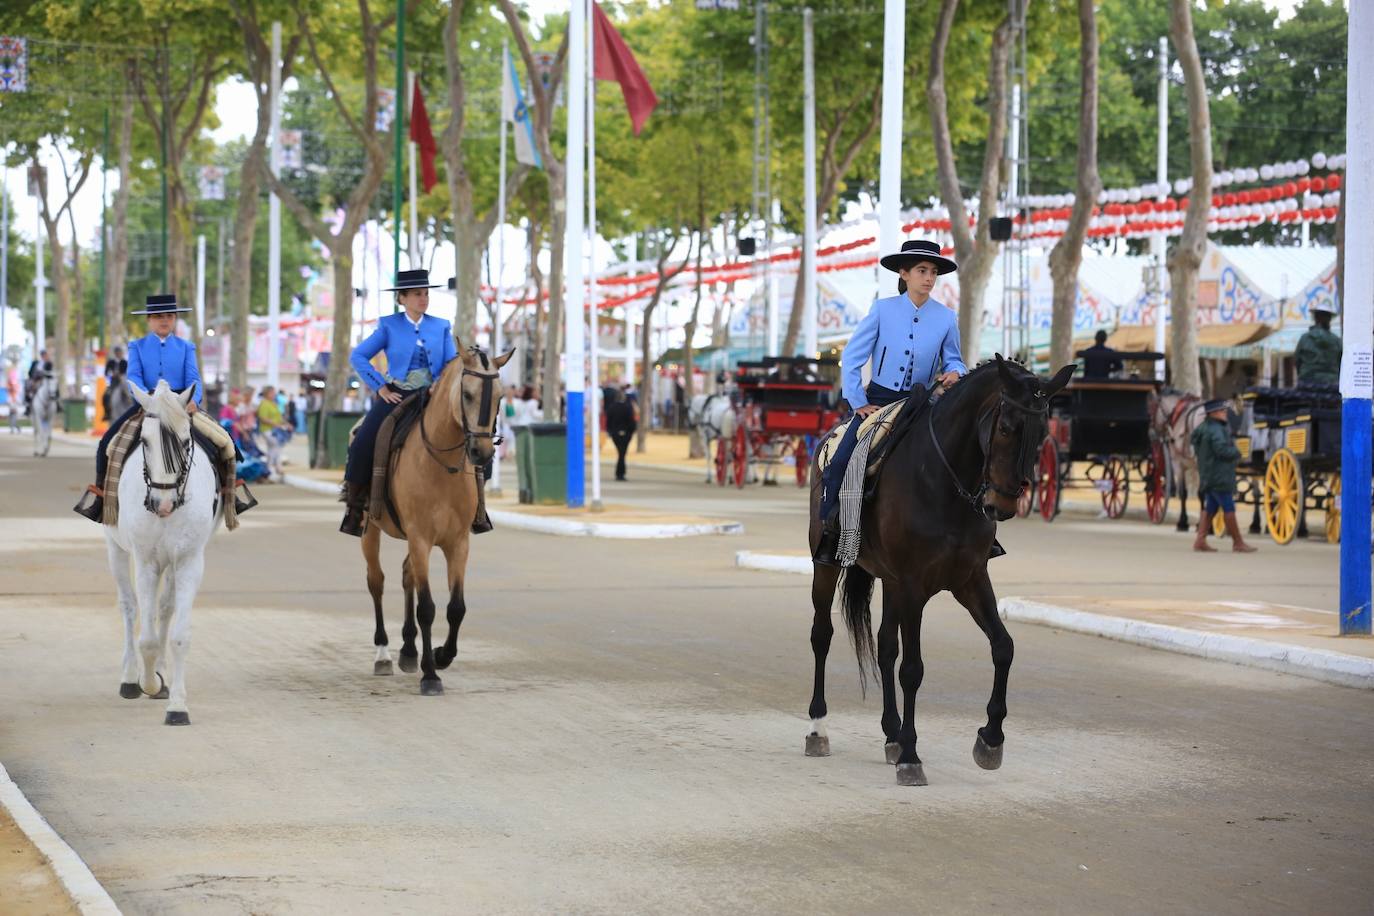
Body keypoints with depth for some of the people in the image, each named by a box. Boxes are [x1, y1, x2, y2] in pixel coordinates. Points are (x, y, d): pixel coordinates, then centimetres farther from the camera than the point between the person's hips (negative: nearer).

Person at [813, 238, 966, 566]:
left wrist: (954, 373, -13)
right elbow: (852, 357, -1)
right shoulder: (883, 309, -4)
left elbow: (953, 360, 12)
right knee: (841, 462, -17)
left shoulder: (946, 318, 0)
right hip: (878, 400, -1)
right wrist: (858, 402, -6)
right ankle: (830, 532, -2)